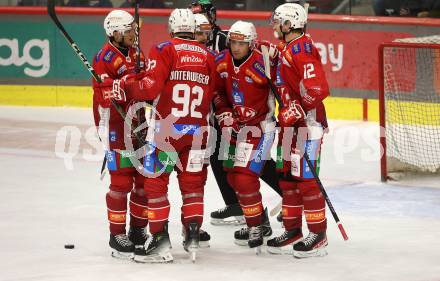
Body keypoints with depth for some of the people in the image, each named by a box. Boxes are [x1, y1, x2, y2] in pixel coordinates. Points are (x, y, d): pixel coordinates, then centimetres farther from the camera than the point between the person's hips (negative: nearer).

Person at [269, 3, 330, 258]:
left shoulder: (302, 49, -16)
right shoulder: (287, 50, 16)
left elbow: (318, 88, -25)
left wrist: (298, 109, -25)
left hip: (308, 122, -10)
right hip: (291, 122, 10)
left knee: (306, 177, -9)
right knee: (287, 176, 13)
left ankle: (318, 235, -5)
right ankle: (293, 230, 21)